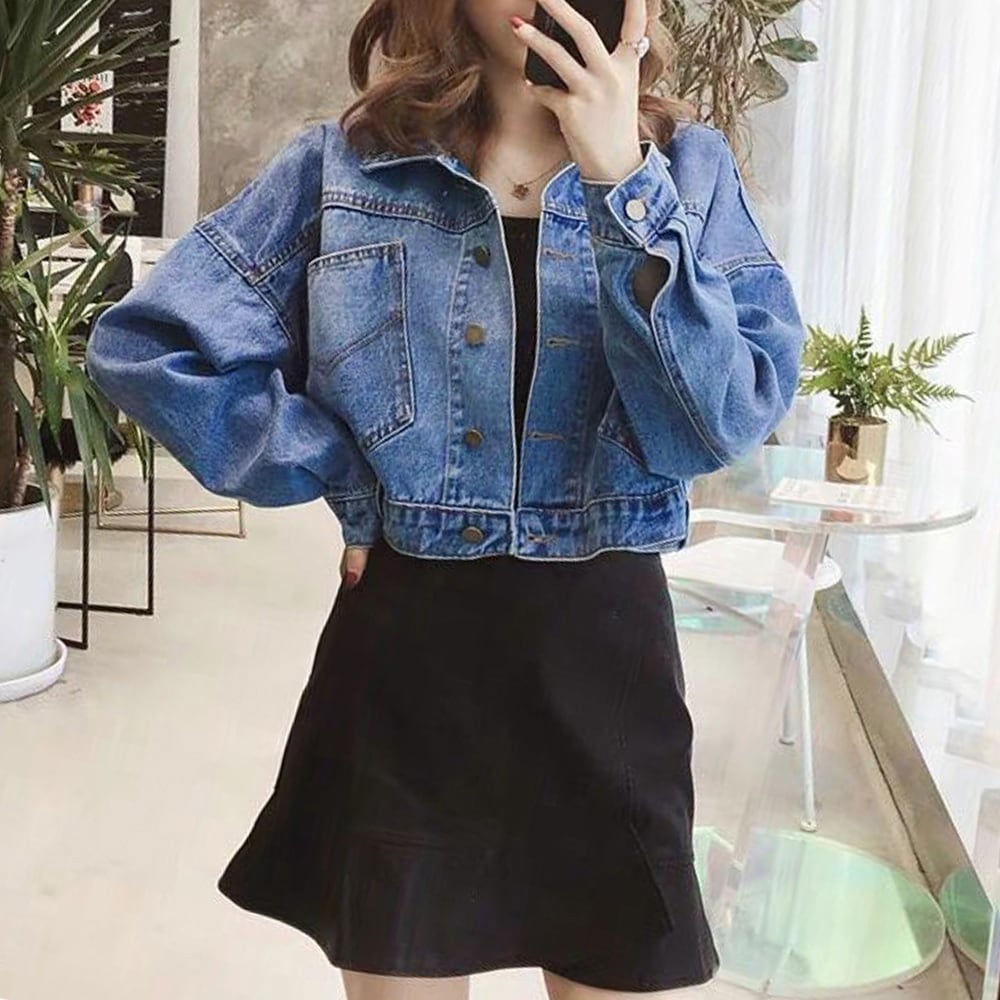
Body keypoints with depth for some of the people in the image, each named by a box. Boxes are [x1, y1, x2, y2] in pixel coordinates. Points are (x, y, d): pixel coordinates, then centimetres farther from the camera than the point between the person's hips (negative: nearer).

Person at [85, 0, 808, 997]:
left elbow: (724, 420, -12)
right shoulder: (344, 165, 0)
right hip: (404, 636, 0)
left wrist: (625, 182, -20)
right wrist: (346, 478, -5)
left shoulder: (688, 168, 1)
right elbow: (145, 343, -2)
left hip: (599, 640, 1)